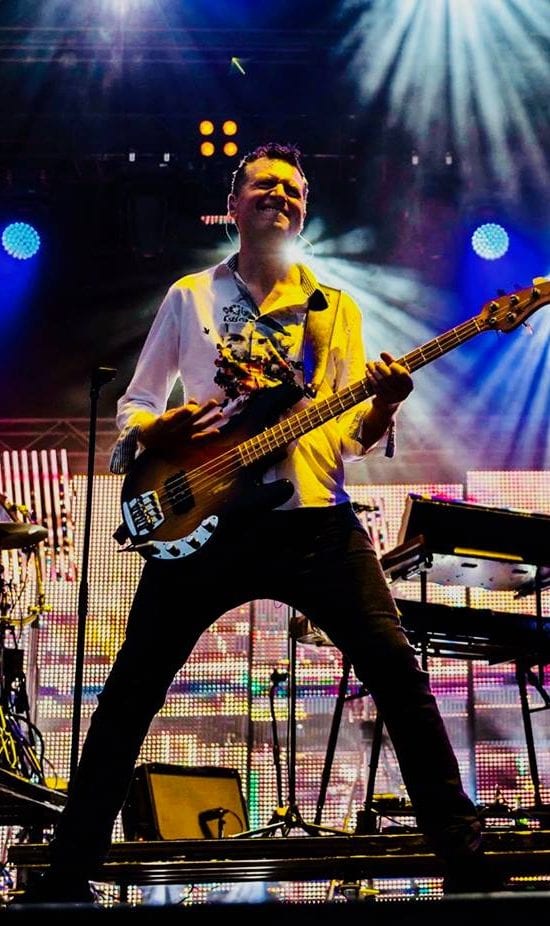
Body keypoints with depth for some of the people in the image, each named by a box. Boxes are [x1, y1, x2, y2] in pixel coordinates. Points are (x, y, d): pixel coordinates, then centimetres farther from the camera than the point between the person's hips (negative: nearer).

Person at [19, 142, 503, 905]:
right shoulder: (189, 297, 13)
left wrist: (381, 408, -14)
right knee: (131, 692, -1)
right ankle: (69, 872, 8)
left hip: (314, 518, 1)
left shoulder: (335, 308, 15)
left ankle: (464, 856, -3)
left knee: (397, 671, -10)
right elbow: (131, 406, 14)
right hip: (202, 520, 0)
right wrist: (162, 429, -9)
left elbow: (353, 434, 9)